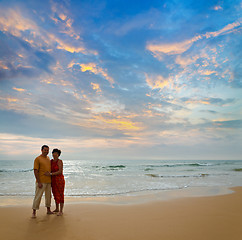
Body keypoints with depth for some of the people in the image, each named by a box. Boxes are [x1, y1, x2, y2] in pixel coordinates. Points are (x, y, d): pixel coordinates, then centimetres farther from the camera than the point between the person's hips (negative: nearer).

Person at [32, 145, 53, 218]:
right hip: (41, 182, -7)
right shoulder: (37, 159, -10)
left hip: (49, 181, 7)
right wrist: (39, 182, -19)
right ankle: (34, 212, 11)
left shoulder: (48, 158, 11)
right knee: (38, 196, -2)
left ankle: (48, 210, 26)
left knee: (48, 196, 14)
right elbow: (35, 171, -14)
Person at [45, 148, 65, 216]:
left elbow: (60, 172, -21)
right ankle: (57, 209, 31)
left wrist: (51, 174, -25)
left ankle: (61, 211, 7)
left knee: (60, 195, -1)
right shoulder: (51, 161, 7)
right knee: (55, 194, 16)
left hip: (59, 180, -7)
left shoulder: (60, 161, -13)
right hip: (53, 180, 7)